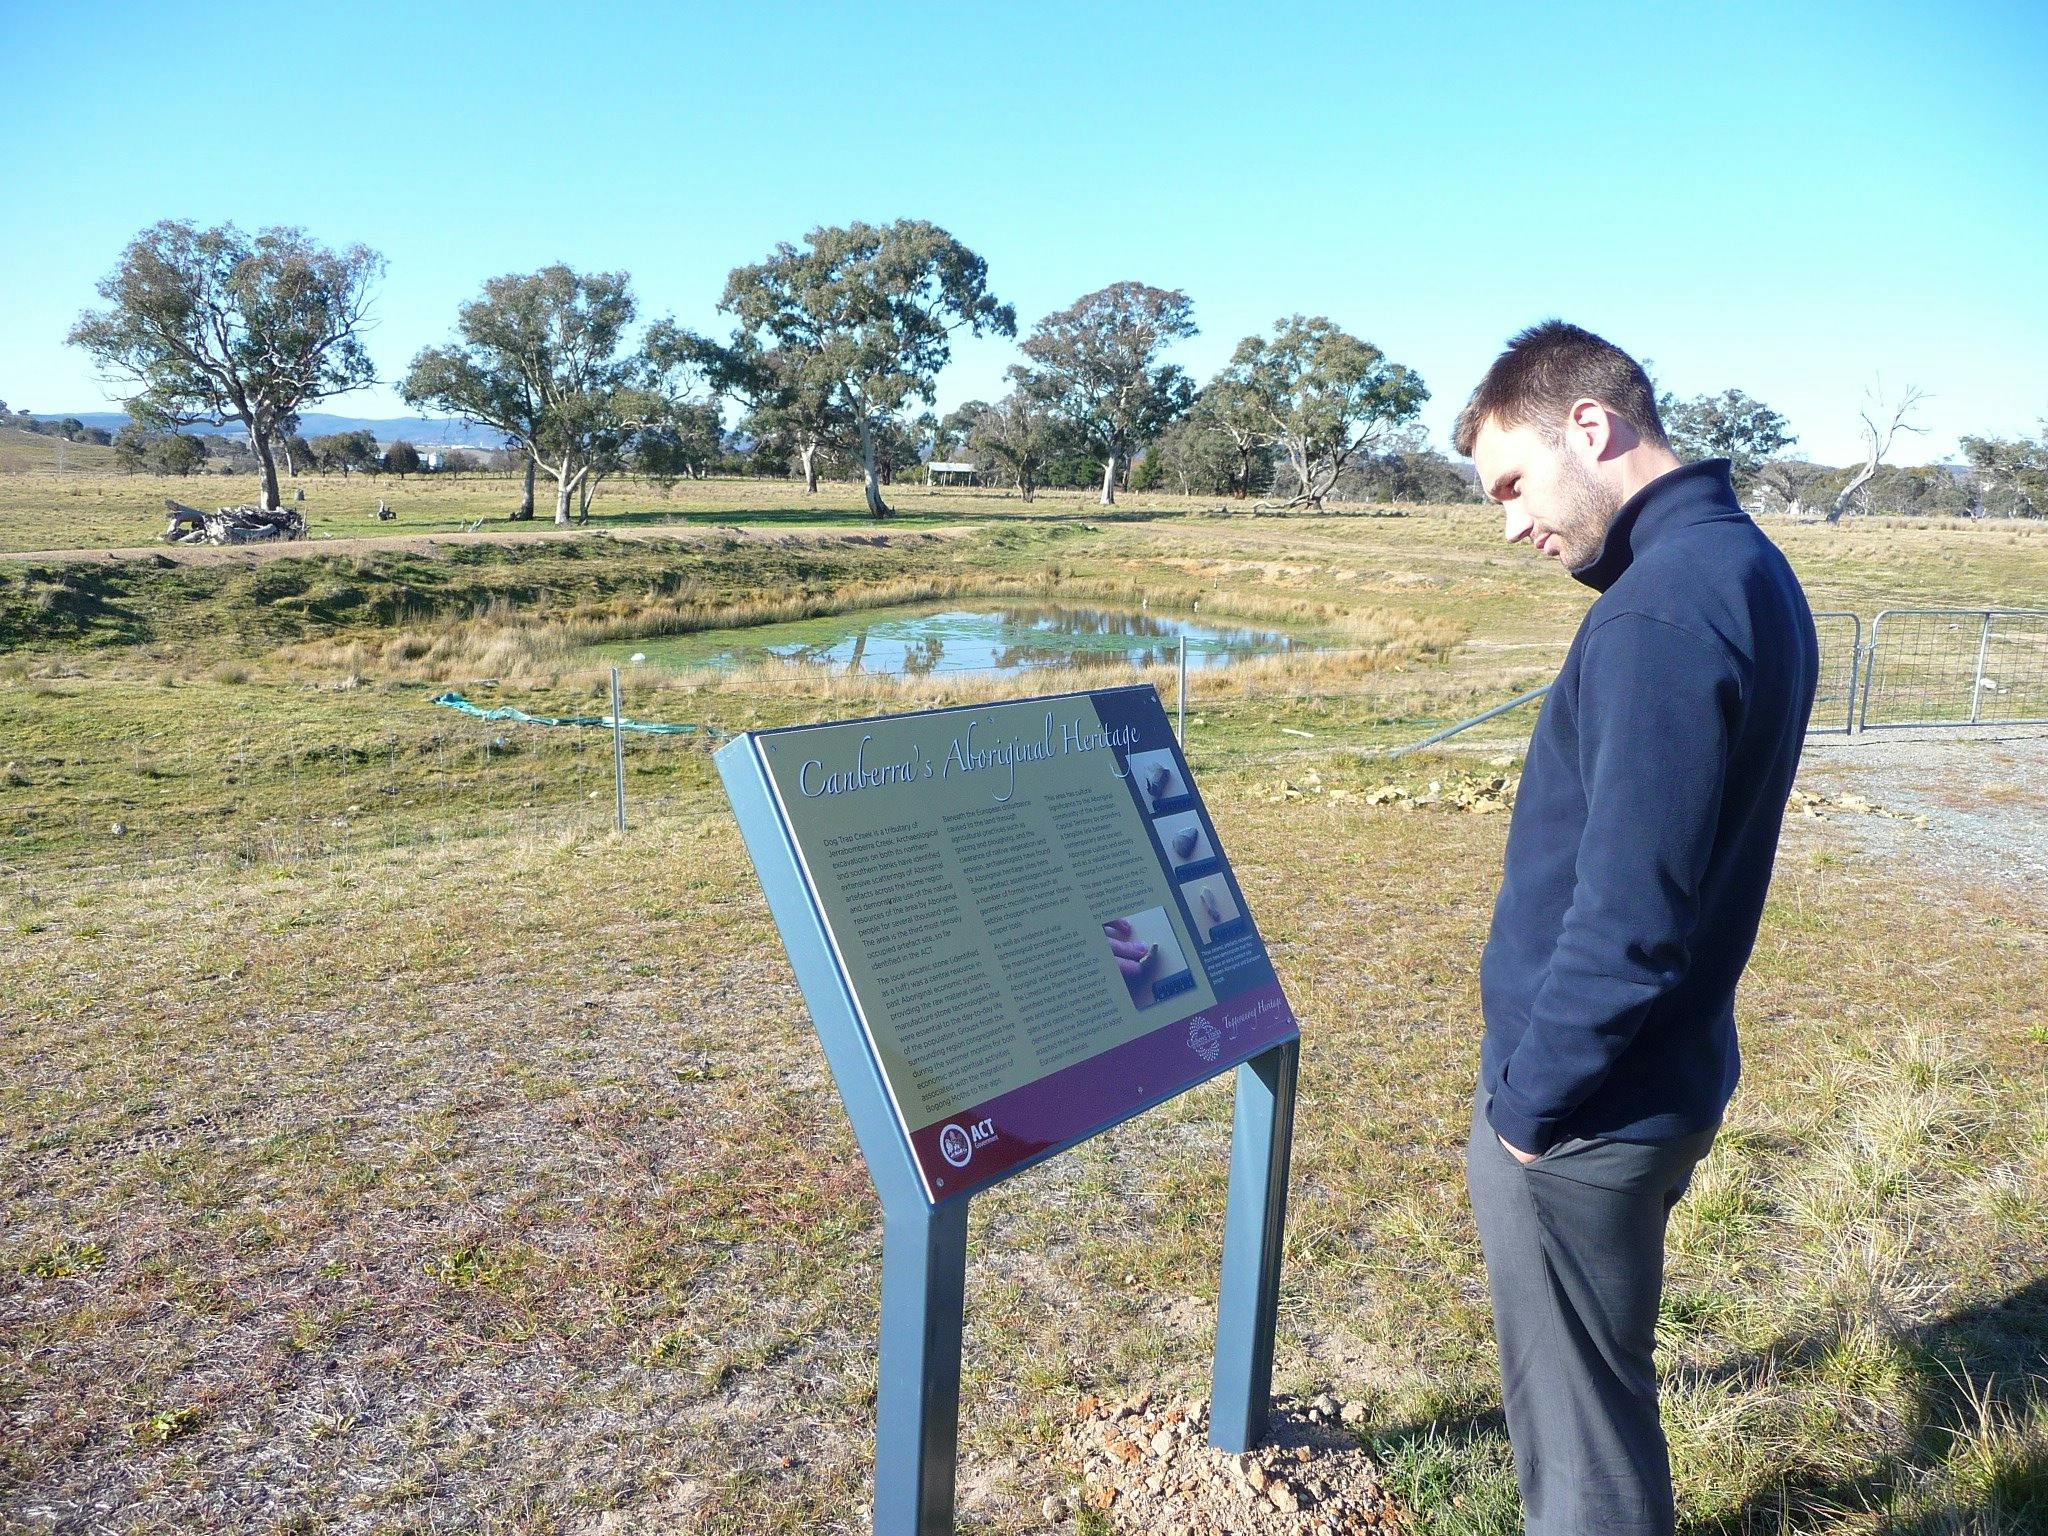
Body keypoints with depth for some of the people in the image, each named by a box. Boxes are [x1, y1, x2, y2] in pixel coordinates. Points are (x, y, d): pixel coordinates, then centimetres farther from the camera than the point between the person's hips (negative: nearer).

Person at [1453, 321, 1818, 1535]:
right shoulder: (1752, 569, 7)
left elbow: (1627, 917, -26)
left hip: (1583, 1117, -9)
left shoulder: (1662, 613, -24)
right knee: (1607, 1394, 27)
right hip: (1674, 1078, 9)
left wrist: (1528, 1101, -13)